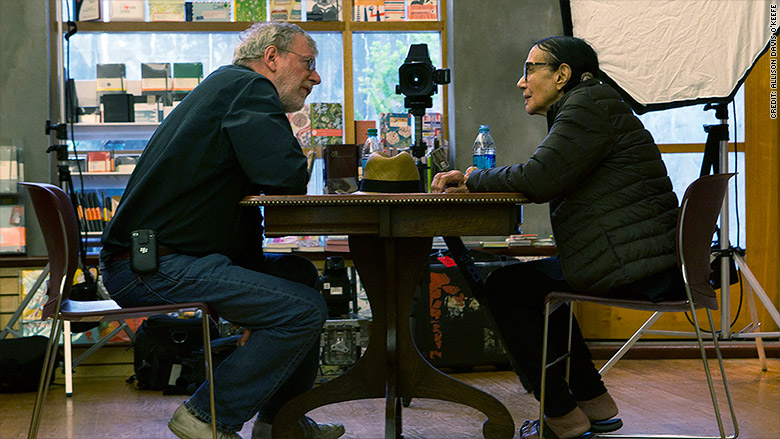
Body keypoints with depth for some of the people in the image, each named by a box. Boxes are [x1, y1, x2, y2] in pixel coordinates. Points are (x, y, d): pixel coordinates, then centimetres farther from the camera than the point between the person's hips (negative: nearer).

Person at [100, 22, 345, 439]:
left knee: (299, 273, 21)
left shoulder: (226, 85, 25)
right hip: (153, 266, -11)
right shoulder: (251, 87, -7)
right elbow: (285, 174, -23)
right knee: (305, 308, -18)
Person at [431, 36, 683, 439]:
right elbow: (545, 183, 19)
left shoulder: (589, 105, -10)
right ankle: (595, 404, 24)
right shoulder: (587, 105, 22)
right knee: (534, 285, 26)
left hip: (637, 267, -11)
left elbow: (539, 177, -21)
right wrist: (469, 183, 8)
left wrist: (475, 179, -3)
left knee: (503, 288, -3)